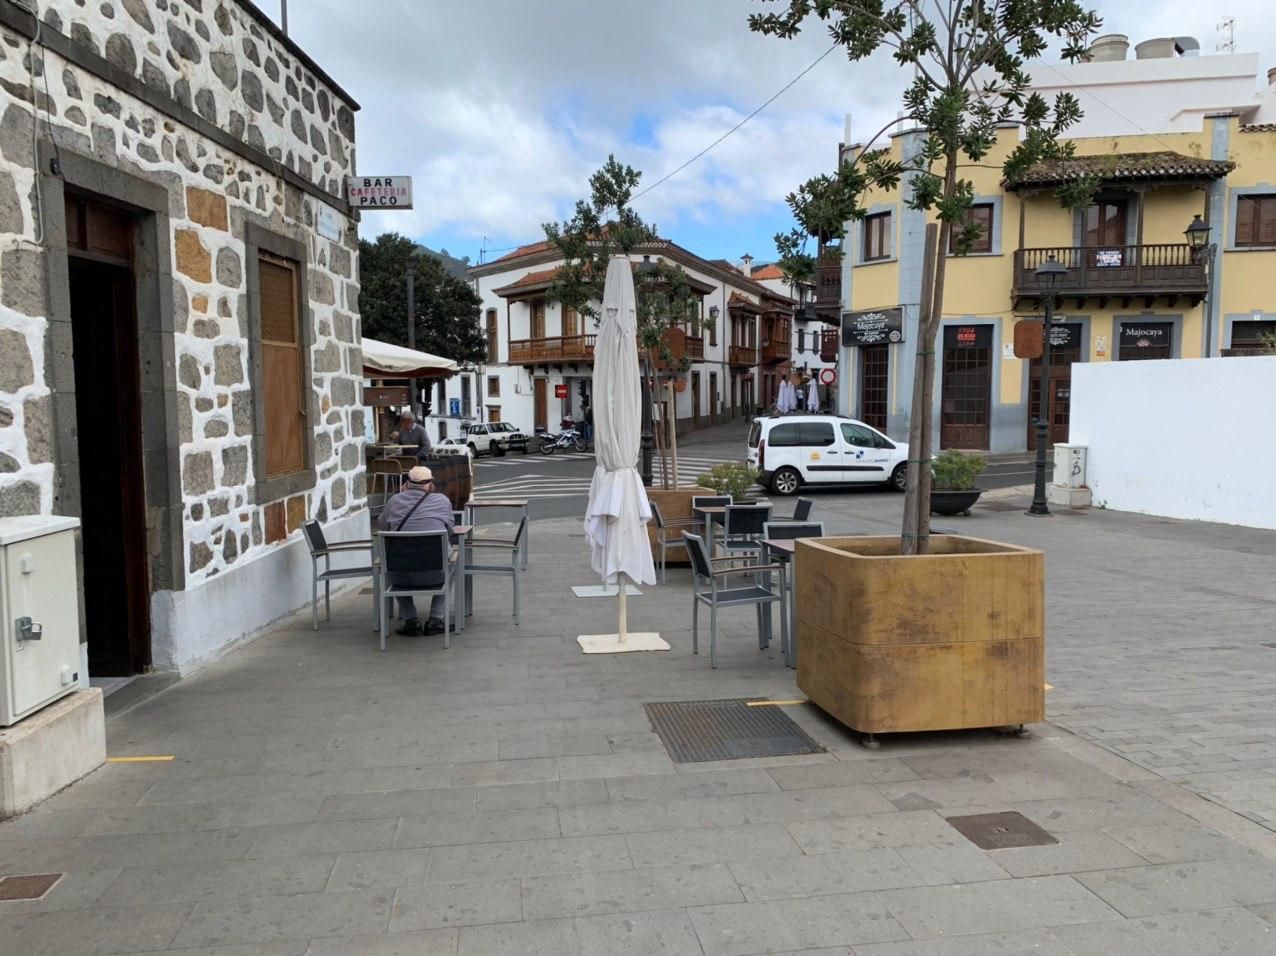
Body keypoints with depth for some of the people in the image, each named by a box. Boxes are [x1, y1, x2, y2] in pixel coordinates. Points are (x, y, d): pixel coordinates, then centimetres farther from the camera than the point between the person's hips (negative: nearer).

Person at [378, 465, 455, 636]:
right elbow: (450, 531, 14)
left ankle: (410, 620, 25)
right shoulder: (442, 500, 5)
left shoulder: (395, 501, 6)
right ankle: (436, 619, 23)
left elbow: (382, 526, 21)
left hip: (401, 577, 1)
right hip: (434, 575, -1)